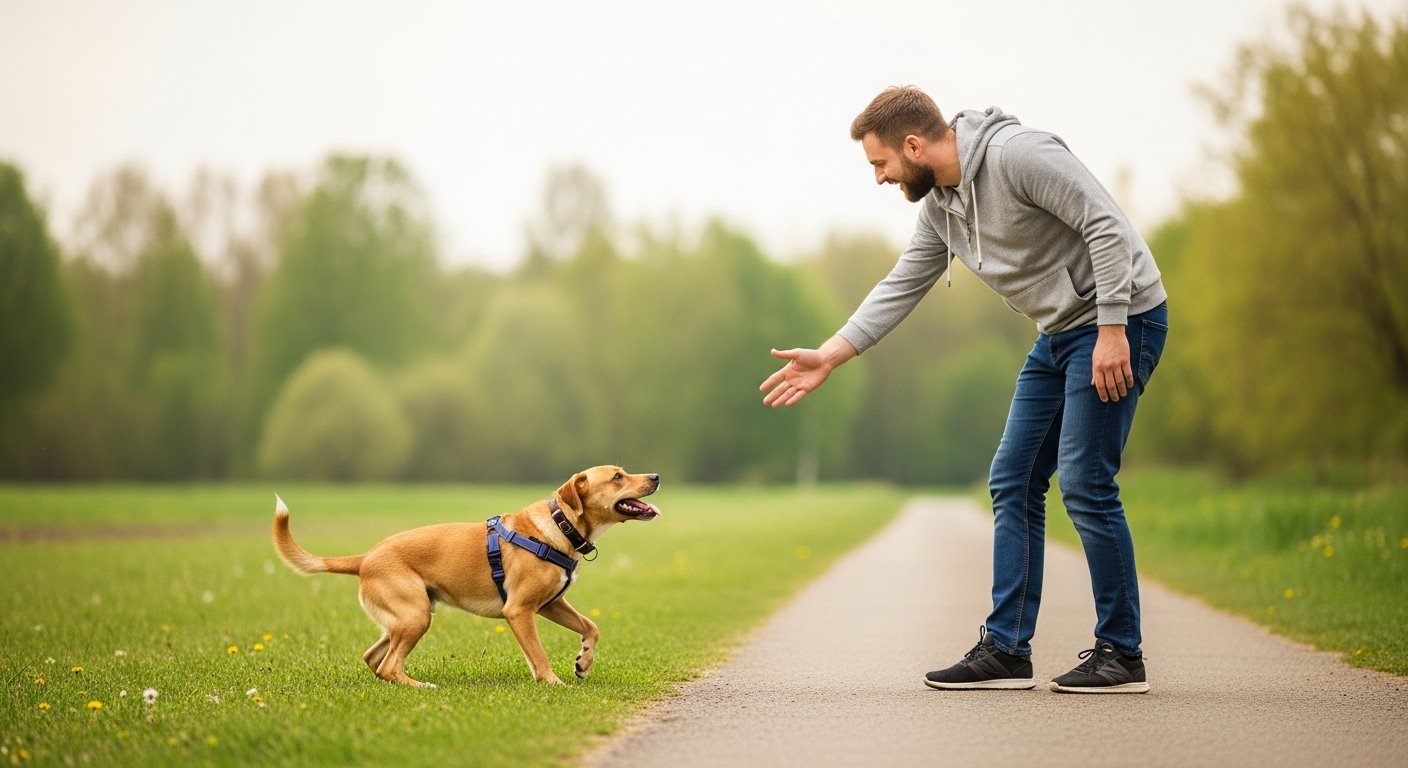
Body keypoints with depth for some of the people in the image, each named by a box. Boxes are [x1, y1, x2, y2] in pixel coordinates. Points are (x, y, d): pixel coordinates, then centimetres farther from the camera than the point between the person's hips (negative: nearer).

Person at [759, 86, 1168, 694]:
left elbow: (1107, 226, -22)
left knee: (1085, 485, -11)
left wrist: (1112, 330, -24)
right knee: (1013, 483, 6)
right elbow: (900, 289, 15)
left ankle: (1121, 655, -1)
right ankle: (1006, 649, 10)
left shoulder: (1017, 154, -19)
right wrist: (828, 357, 11)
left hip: (1120, 321, -9)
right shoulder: (938, 207, 8)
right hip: (1059, 334, 9)